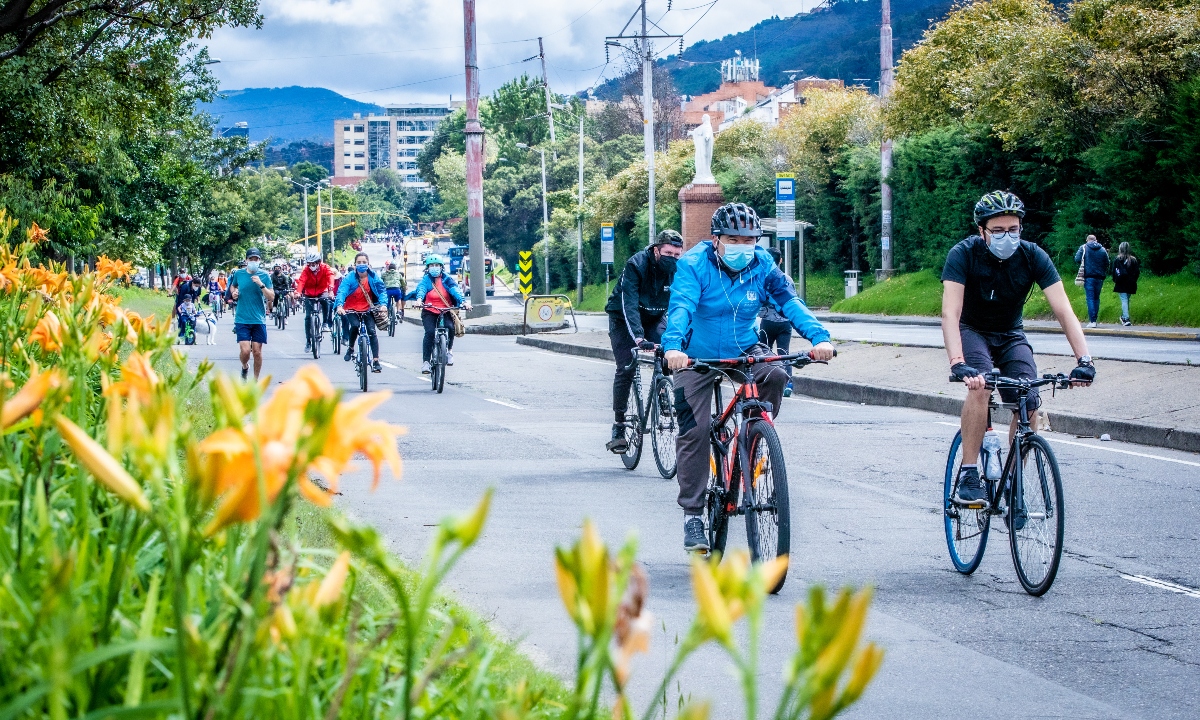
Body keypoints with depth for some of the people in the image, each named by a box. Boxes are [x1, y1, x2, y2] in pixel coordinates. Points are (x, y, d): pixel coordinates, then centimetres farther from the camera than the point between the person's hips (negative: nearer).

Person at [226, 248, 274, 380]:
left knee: (257, 352, 2)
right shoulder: (239, 274, 2)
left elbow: (271, 297, -5)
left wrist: (261, 284, -18)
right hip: (242, 319, 0)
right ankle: (245, 367, 23)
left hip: (259, 320, 0)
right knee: (245, 351, -11)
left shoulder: (264, 276, -1)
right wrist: (233, 292, 2)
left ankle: (255, 380, 19)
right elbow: (233, 285, 23)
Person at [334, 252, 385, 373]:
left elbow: (381, 290, -9)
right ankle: (350, 348, 2)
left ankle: (376, 361, -9)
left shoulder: (373, 276, -7)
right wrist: (339, 306, -42)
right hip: (352, 308, -1)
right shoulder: (350, 277, -14)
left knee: (372, 331, -13)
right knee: (354, 325, -27)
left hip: (368, 308, 1)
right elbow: (342, 291, -25)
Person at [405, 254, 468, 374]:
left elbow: (455, 290, -15)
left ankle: (449, 350, 5)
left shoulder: (447, 279, 2)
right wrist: (419, 299, -43)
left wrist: (463, 301, -34)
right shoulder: (426, 280, 1)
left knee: (450, 328, -26)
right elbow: (421, 289, -19)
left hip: (446, 311, 1)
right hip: (429, 312, -1)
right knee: (430, 332, -24)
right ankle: (425, 362, -18)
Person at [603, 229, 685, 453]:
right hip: (624, 318, -3)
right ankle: (618, 427, -8)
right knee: (626, 368, -14)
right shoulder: (635, 265, -29)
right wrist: (637, 336, -50)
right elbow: (629, 303, -37)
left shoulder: (679, 269, -17)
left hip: (654, 317, 4)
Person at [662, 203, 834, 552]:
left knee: (774, 376, -28)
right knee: (695, 429, -11)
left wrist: (819, 337, -39)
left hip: (744, 350, 2)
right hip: (697, 356, -2)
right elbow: (681, 307, -33)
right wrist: (673, 347, -53)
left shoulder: (761, 264, -11)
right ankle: (692, 514, -1)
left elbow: (788, 300, -21)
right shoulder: (694, 264, -19)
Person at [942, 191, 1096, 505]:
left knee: (1029, 403, -18)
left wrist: (1084, 359, -38)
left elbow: (1064, 311, -24)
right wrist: (958, 363, -50)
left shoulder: (1033, 256, -19)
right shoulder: (964, 254, -25)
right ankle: (968, 476, -24)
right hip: (972, 331, -3)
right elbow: (950, 313, -34)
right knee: (980, 386, -32)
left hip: (1011, 336, 3)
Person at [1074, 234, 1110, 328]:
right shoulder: (1102, 250, 9)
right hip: (1099, 277, 3)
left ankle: (1092, 321, -14)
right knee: (1096, 298, 12)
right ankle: (1094, 319, 12)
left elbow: (1077, 259, -7)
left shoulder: (1083, 248, 0)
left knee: (1090, 298, -5)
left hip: (1088, 276, -3)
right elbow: (1107, 264, 9)